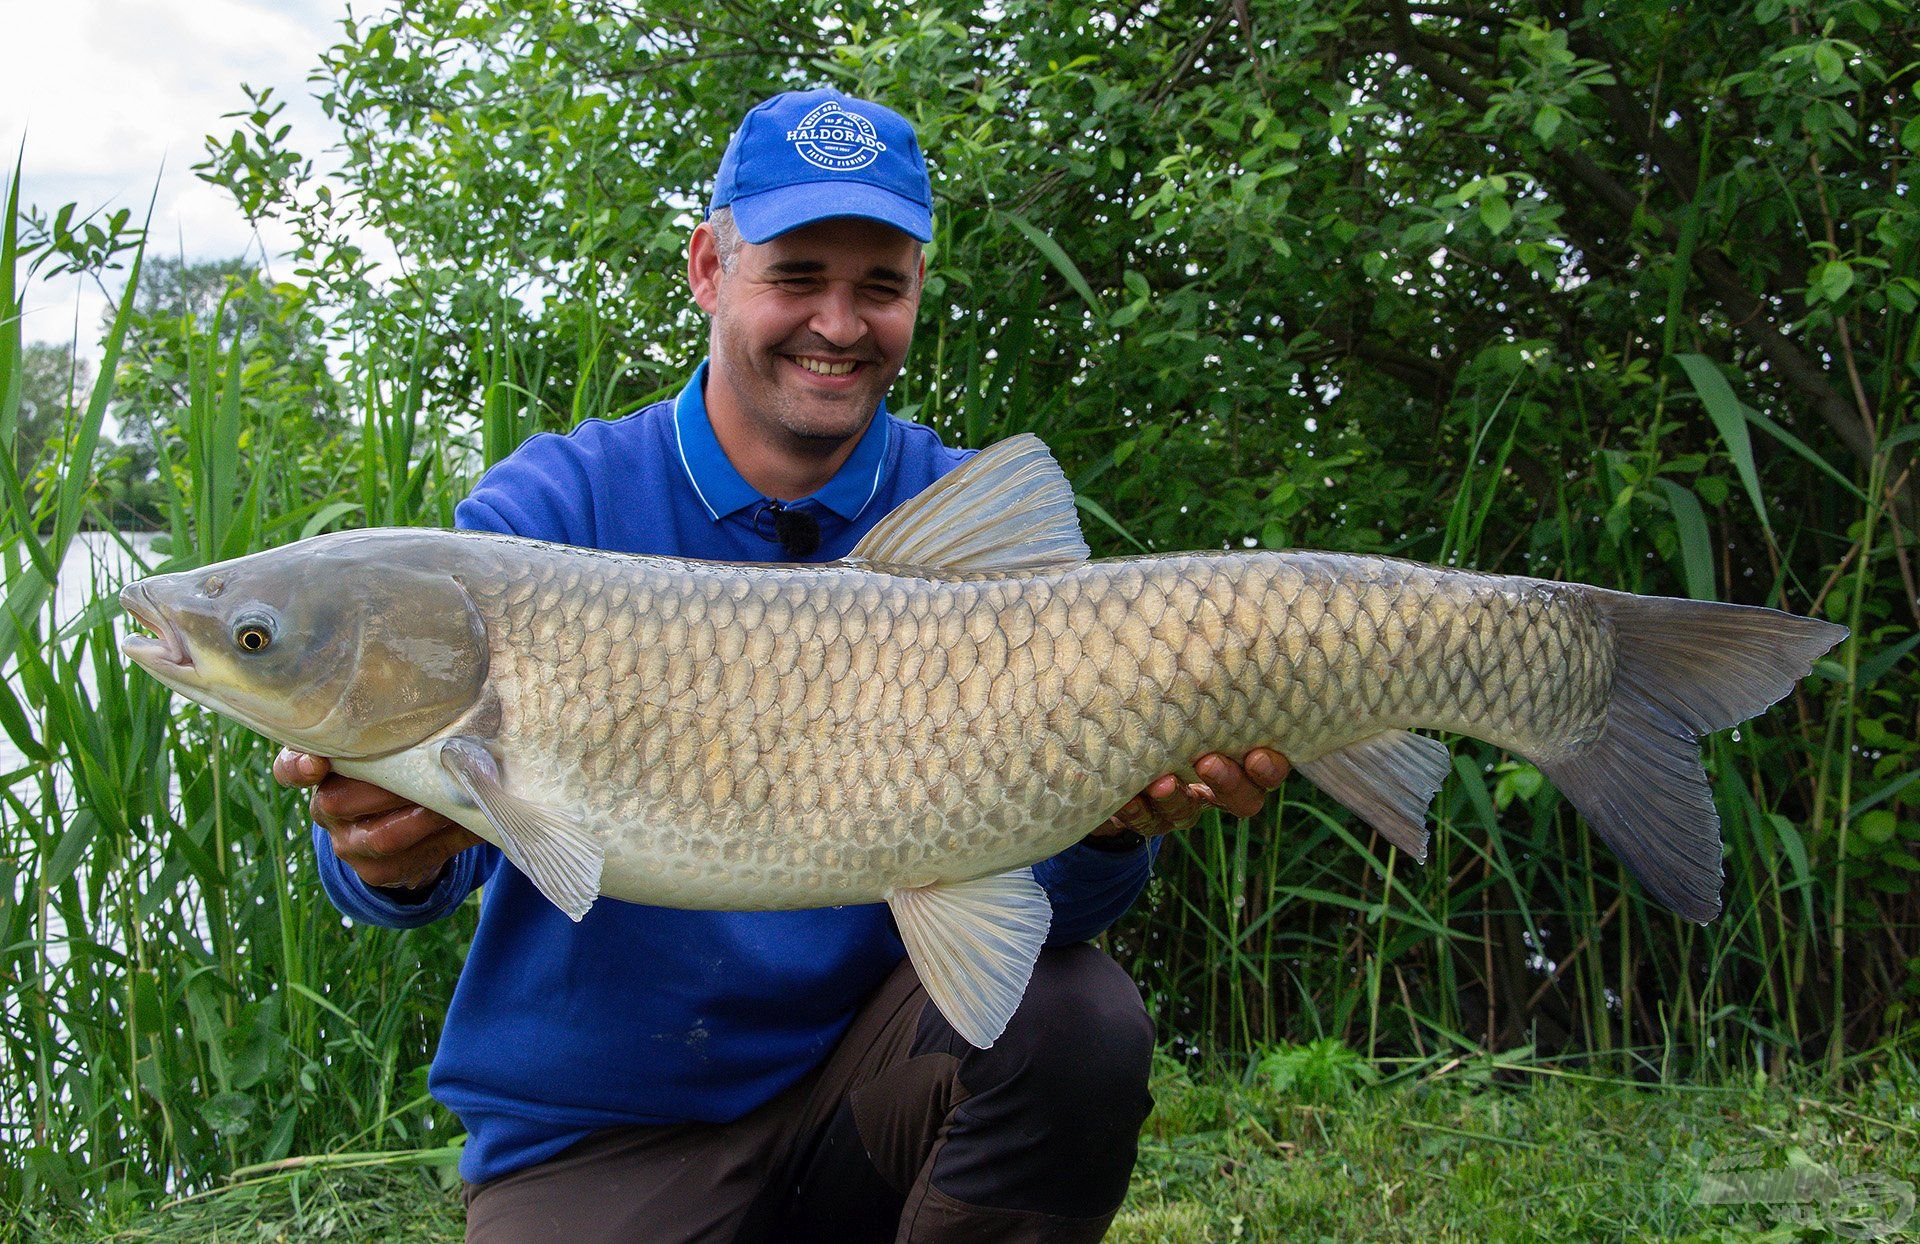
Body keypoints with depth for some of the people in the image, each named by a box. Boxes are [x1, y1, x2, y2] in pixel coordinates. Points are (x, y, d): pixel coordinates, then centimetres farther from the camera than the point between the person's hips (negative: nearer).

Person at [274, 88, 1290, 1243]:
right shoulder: (548, 511, -7)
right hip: (591, 1140, -1)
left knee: (1074, 1016, -25)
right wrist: (390, 853, -40)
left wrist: (1112, 826, -33)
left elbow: (1043, 890, -10)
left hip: (862, 1078, 2)